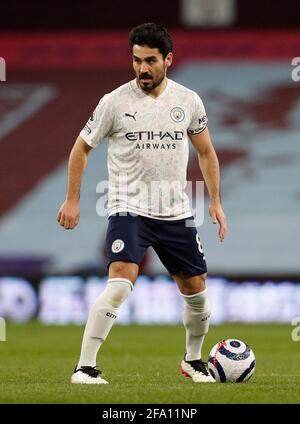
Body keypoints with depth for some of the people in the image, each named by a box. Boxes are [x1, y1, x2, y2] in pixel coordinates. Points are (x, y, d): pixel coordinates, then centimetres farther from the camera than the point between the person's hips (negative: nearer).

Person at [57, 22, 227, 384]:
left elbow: (205, 152, 15)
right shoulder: (115, 102, -7)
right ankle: (85, 368, -22)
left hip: (176, 212, 4)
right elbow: (82, 147, 4)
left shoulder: (188, 101, 2)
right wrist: (72, 199, 1)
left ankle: (193, 360, 36)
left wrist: (215, 201, 10)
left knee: (196, 289, 9)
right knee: (121, 281, -25)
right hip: (128, 208, -4)